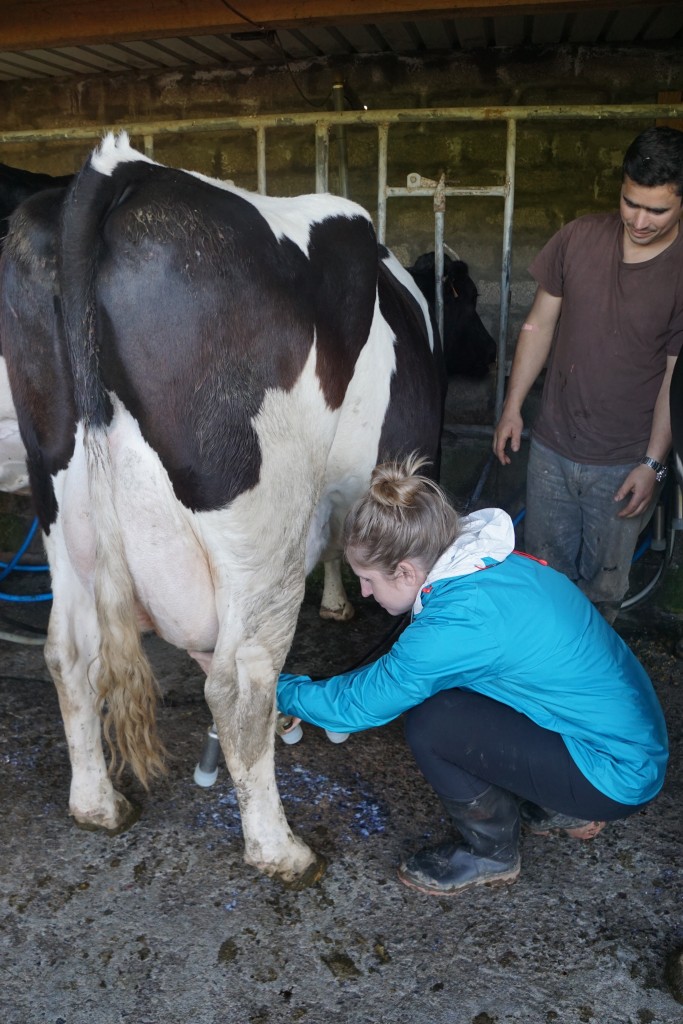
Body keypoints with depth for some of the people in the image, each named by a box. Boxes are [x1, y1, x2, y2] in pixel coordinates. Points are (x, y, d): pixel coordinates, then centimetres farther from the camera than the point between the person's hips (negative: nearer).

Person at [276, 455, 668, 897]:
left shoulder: (458, 623, -30)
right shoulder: (490, 560, -4)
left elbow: (363, 703, -16)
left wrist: (283, 691, 0)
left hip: (621, 776, -9)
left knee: (431, 723, -19)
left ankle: (492, 855, 9)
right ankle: (558, 808, 19)